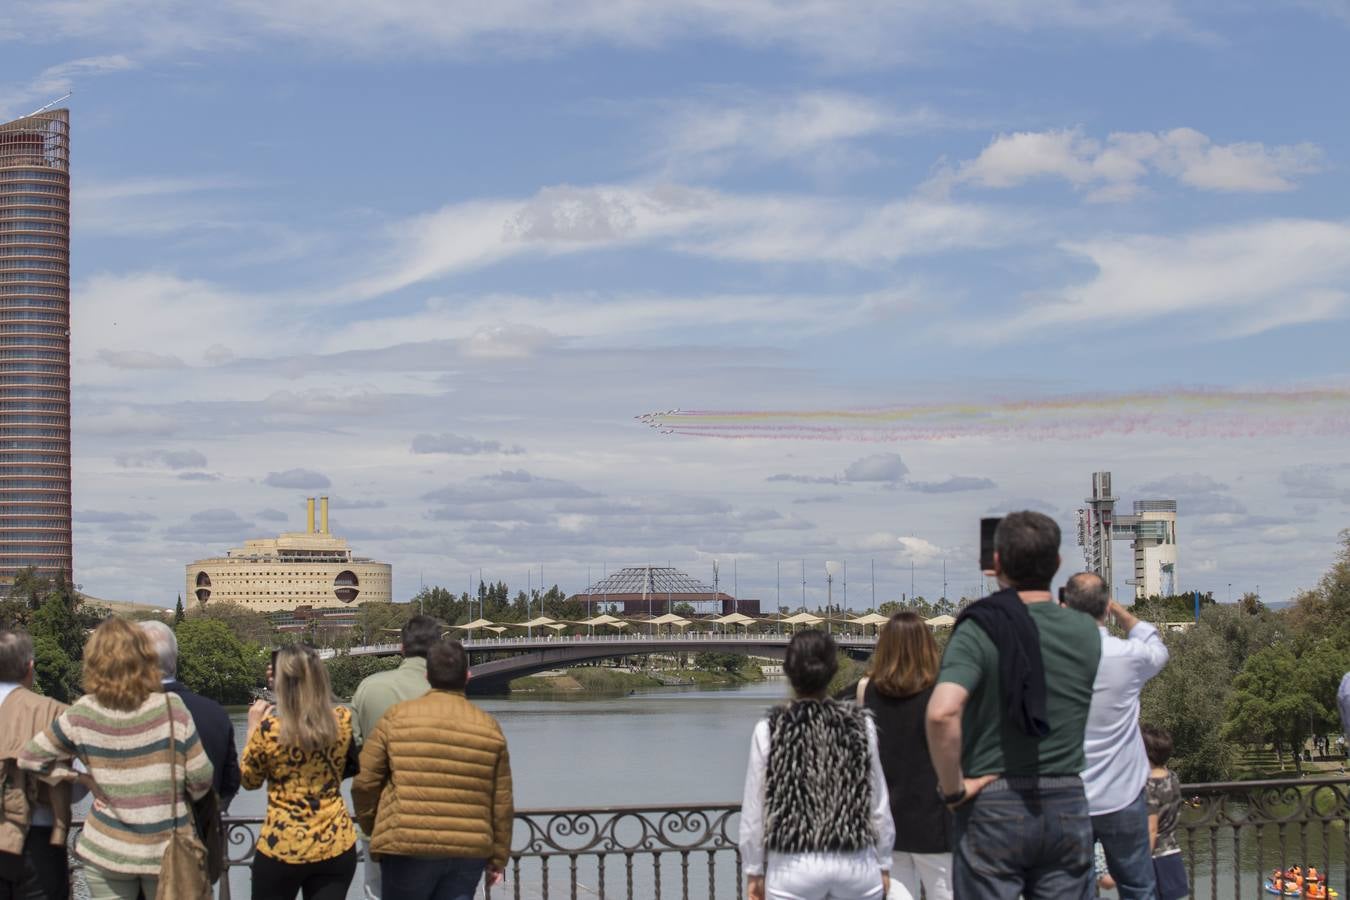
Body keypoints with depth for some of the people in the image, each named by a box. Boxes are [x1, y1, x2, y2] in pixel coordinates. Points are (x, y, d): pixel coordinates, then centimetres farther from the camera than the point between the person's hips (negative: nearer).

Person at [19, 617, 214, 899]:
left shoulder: (81, 715, -7)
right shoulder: (171, 709, -14)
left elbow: (30, 757, 5)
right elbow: (200, 779, -9)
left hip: (107, 852, 1)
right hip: (168, 852, -1)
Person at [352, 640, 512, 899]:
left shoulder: (397, 718, -1)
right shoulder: (489, 728, 6)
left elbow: (364, 782, 0)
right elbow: (502, 803, 7)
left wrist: (373, 828, 17)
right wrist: (498, 859, 16)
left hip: (408, 848, -2)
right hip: (469, 851, 3)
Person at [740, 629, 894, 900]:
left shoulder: (769, 730, -6)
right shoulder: (861, 725, -2)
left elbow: (753, 811, -1)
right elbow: (879, 805, 3)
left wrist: (755, 870, 10)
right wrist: (883, 864, 14)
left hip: (793, 866, -1)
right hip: (856, 864, 1)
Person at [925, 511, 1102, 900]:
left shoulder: (979, 630, -11)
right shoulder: (1085, 631, 3)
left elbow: (942, 713, -26)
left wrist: (953, 788, -14)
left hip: (992, 808, -3)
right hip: (1067, 805, 4)